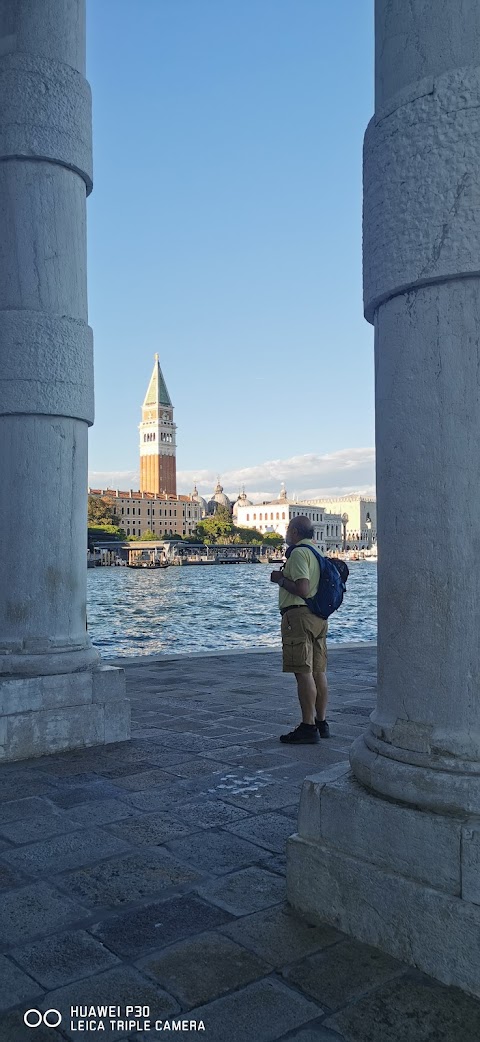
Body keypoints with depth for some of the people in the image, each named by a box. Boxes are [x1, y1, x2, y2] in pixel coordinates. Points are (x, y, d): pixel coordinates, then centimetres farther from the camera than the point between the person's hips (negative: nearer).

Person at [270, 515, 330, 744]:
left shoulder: (299, 553, -12)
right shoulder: (318, 552, 18)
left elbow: (302, 589, -21)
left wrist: (280, 579, -7)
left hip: (299, 615, -10)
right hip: (319, 616, 10)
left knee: (303, 673, -8)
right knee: (318, 672, 11)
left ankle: (308, 727, -7)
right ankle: (321, 723, 18)